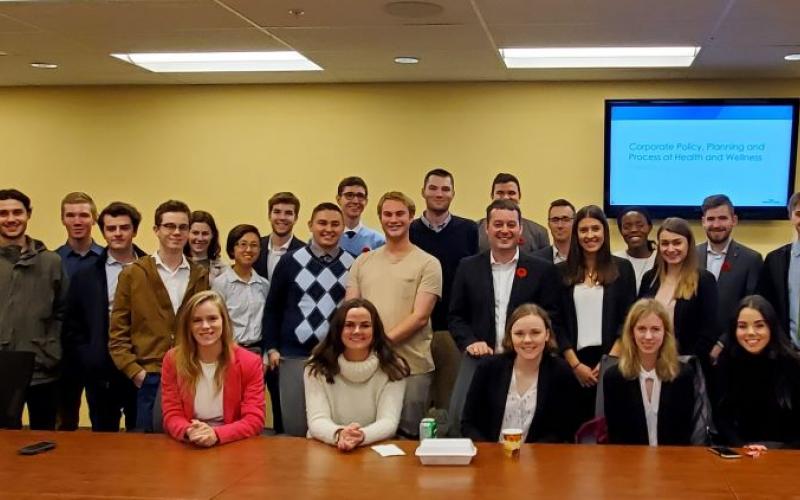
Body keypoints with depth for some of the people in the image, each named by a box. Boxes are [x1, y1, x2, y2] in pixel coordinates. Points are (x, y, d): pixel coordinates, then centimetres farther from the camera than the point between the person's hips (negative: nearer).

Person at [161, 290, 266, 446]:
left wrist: (216, 434, -24)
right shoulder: (173, 360, 1)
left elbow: (254, 420, -8)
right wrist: (190, 432, -22)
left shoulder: (249, 362, -4)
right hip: (188, 448, 1)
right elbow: (172, 415, 0)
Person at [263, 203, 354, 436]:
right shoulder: (291, 261, 3)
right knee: (294, 427, 5)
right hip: (294, 355, 0)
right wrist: (271, 348, 2)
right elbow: (272, 308, 7)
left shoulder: (353, 265, 3)